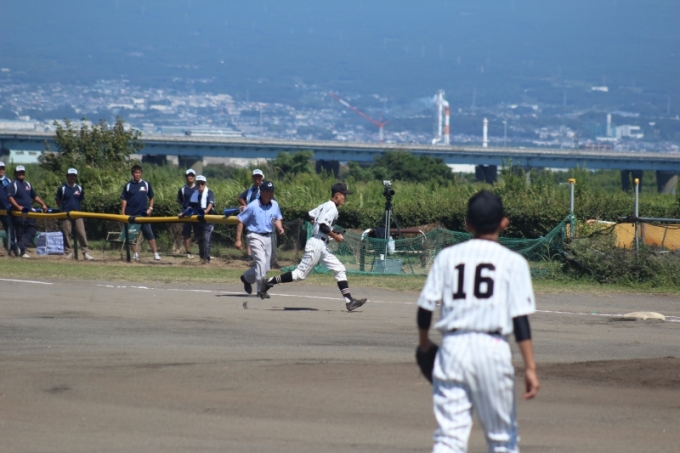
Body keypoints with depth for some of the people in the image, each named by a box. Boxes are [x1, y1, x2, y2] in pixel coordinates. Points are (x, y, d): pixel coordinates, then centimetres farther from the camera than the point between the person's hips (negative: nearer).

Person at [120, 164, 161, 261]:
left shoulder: (146, 184, 4)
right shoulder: (128, 186, 2)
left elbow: (151, 198, 13)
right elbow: (124, 200, 3)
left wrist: (150, 208, 0)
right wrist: (123, 214, -3)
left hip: (143, 213, -1)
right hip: (131, 214, 1)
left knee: (149, 233, -5)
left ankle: (155, 253, -6)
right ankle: (135, 254, 13)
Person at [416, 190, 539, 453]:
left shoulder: (447, 257, 8)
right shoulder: (512, 262, 1)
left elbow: (425, 306, 6)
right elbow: (520, 319, -6)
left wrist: (424, 343, 24)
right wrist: (530, 367, -7)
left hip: (452, 347, 2)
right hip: (492, 348, -2)